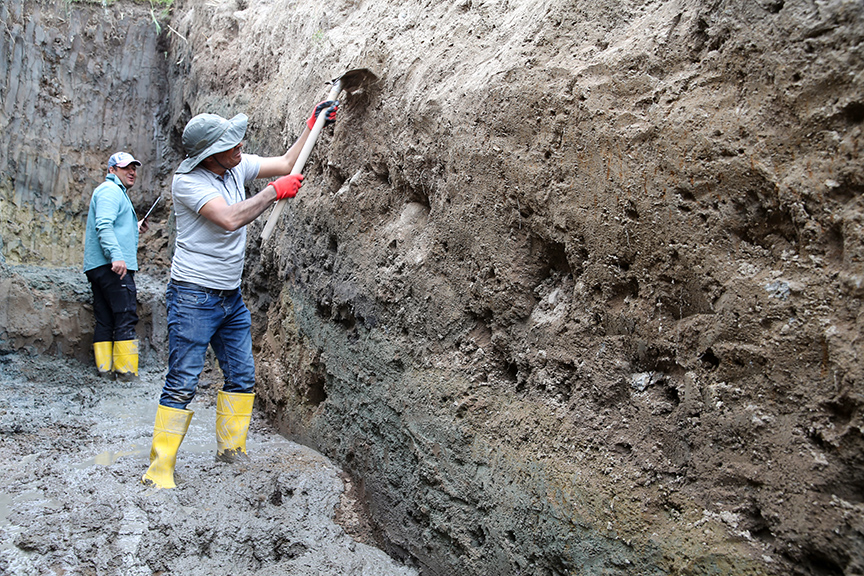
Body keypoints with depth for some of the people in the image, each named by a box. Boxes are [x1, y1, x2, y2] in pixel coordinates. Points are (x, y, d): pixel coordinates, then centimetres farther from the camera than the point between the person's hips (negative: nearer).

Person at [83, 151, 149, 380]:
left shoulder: (116, 192, 29)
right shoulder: (110, 190, -4)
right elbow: (104, 225, -19)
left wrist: (134, 228, 26)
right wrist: (116, 255, -28)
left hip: (98, 267, 11)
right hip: (112, 266, -11)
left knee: (105, 320, 8)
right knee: (126, 317, -11)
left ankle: (104, 365, 9)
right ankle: (125, 368, -11)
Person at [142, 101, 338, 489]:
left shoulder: (238, 166, 4)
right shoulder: (188, 180, -17)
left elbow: (285, 163, 15)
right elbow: (230, 219, -29)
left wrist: (314, 124, 14)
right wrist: (274, 191, -20)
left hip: (231, 297, 8)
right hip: (193, 296, -8)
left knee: (242, 377, 12)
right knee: (182, 384, -6)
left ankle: (231, 449, 28)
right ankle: (159, 470, 4)